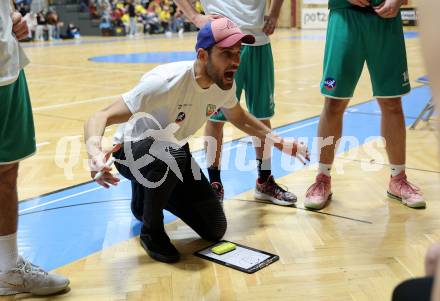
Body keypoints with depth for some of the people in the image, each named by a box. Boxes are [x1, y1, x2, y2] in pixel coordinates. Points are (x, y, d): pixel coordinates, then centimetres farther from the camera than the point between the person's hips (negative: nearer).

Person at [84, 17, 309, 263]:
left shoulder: (225, 84, -13)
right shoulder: (166, 82, -34)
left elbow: (239, 118, 11)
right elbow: (102, 117, -37)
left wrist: (278, 141, 1)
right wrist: (96, 153, -58)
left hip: (174, 154, 6)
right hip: (132, 152, -6)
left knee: (214, 230, 3)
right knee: (173, 155, -41)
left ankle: (148, 196, 25)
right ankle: (151, 231, -13)